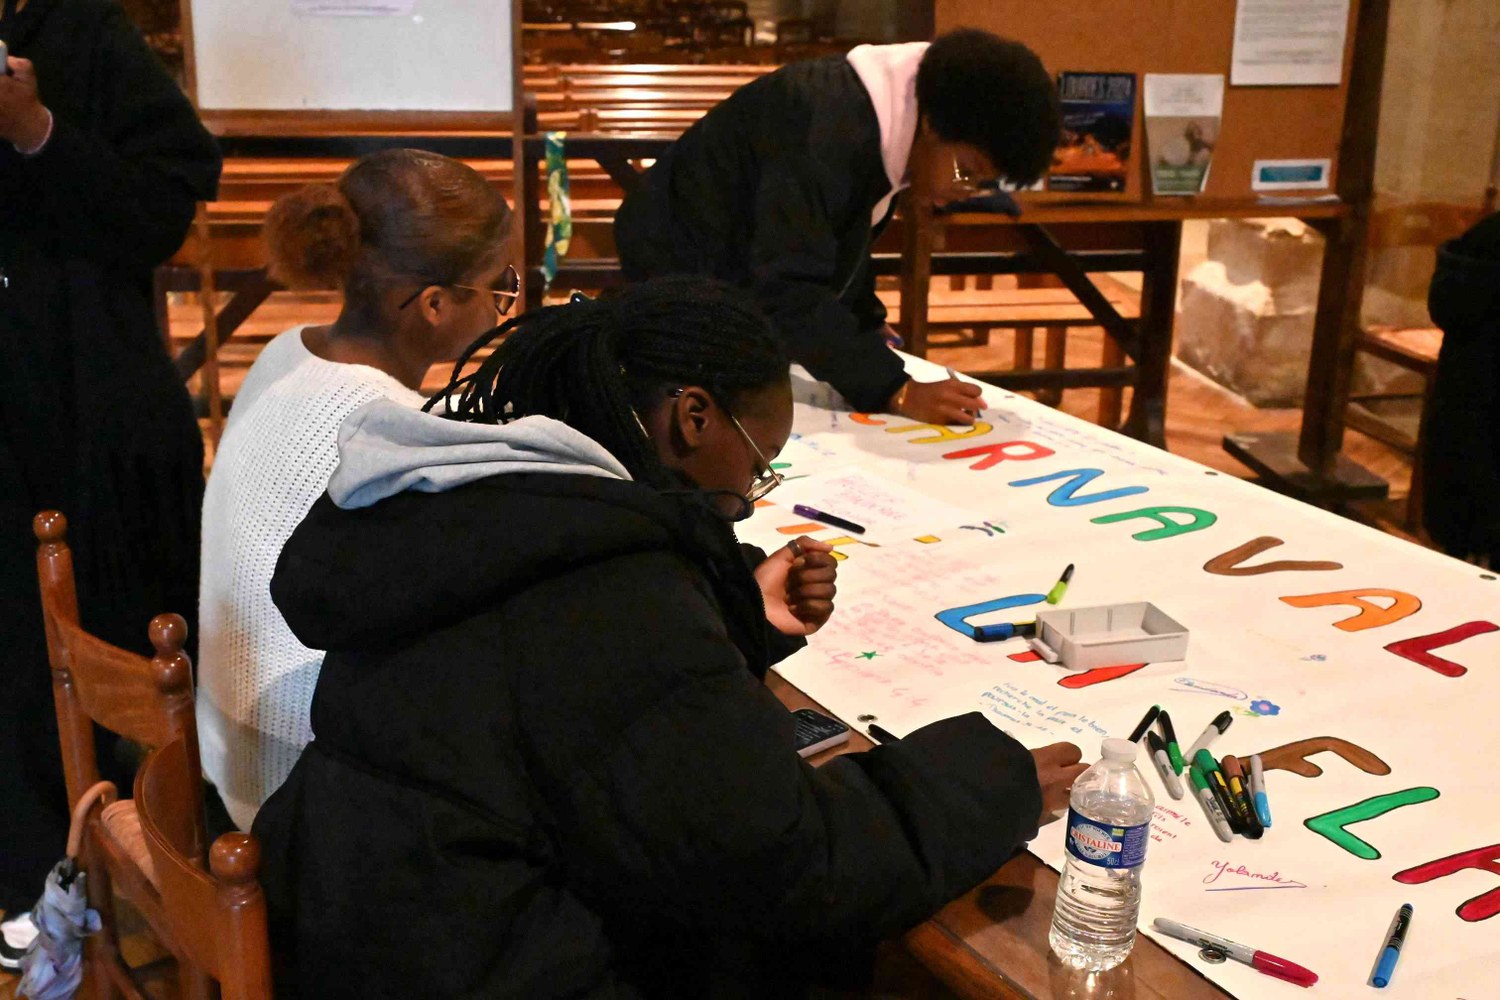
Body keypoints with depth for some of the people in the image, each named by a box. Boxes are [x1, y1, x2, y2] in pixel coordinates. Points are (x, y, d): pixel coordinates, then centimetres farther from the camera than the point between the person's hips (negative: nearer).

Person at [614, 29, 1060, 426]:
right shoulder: (829, 131, -35)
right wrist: (895, 390, -42)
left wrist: (866, 320, 4)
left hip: (749, 282, 9)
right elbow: (788, 290, -40)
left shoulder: (888, 120, -5)